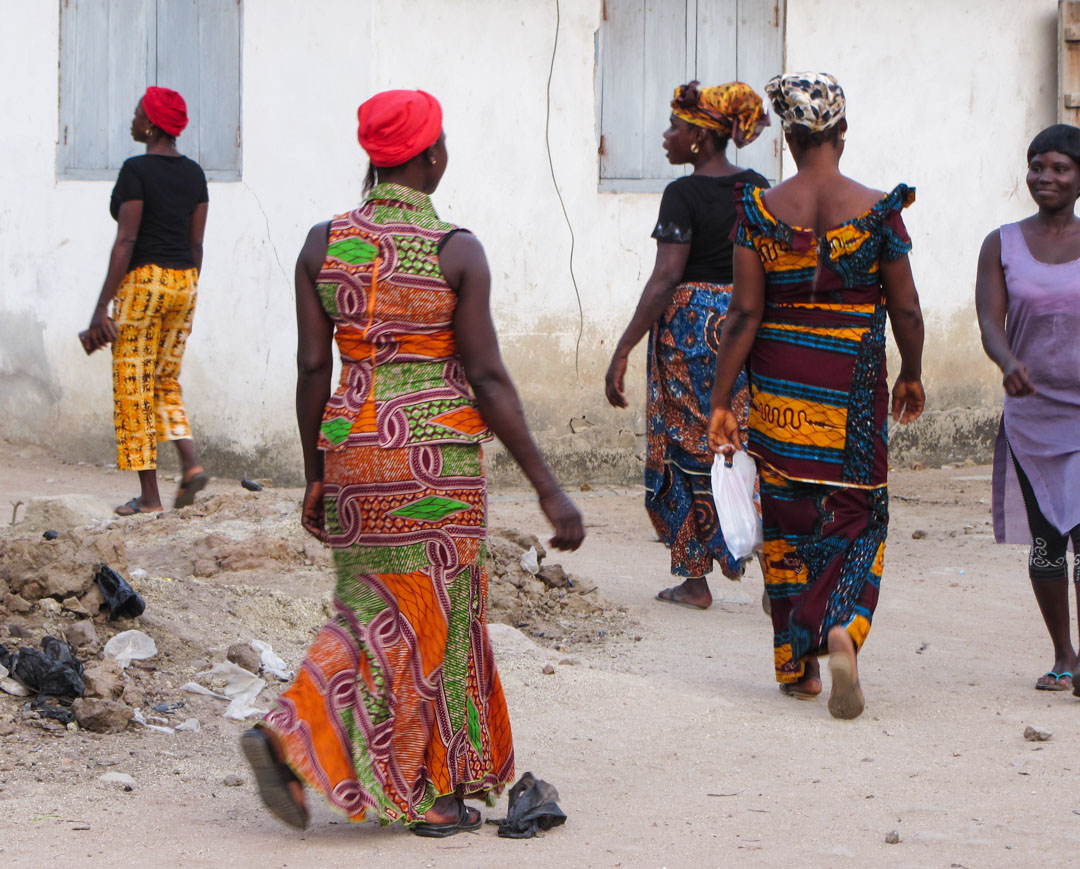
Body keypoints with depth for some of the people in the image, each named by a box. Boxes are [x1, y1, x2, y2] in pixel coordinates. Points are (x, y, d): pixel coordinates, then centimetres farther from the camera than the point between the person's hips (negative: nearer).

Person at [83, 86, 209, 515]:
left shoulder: (136, 170, -12)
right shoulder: (193, 172, 8)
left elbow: (125, 242, -15)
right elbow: (196, 242, 11)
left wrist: (102, 307, -12)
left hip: (143, 282, -7)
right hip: (183, 282, 7)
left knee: (134, 385, 2)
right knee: (166, 381, 19)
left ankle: (148, 496, 2)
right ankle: (191, 463, -2)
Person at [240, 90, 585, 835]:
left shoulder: (323, 244, 0)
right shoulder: (457, 251, -10)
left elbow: (313, 368, 1)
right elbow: (487, 376, -12)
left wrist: (316, 479, 11)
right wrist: (548, 488, -8)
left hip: (351, 446, 4)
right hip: (438, 452, -4)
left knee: (374, 612, 18)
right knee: (437, 616, 9)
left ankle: (289, 736, 1)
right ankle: (436, 793, 18)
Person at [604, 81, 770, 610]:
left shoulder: (684, 194, -14)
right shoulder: (758, 189, 6)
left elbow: (666, 278, -20)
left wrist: (622, 352, -21)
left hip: (689, 324, -6)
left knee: (688, 446, 5)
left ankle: (695, 580, 10)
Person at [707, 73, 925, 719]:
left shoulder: (761, 210, -6)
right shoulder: (878, 209, -7)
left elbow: (745, 313, -6)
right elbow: (906, 309, -2)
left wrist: (721, 401, 0)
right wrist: (912, 375, 16)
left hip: (779, 382, 1)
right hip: (854, 382, -1)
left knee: (788, 519, 12)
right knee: (857, 514, 8)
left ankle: (797, 665, 18)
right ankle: (843, 628, -18)